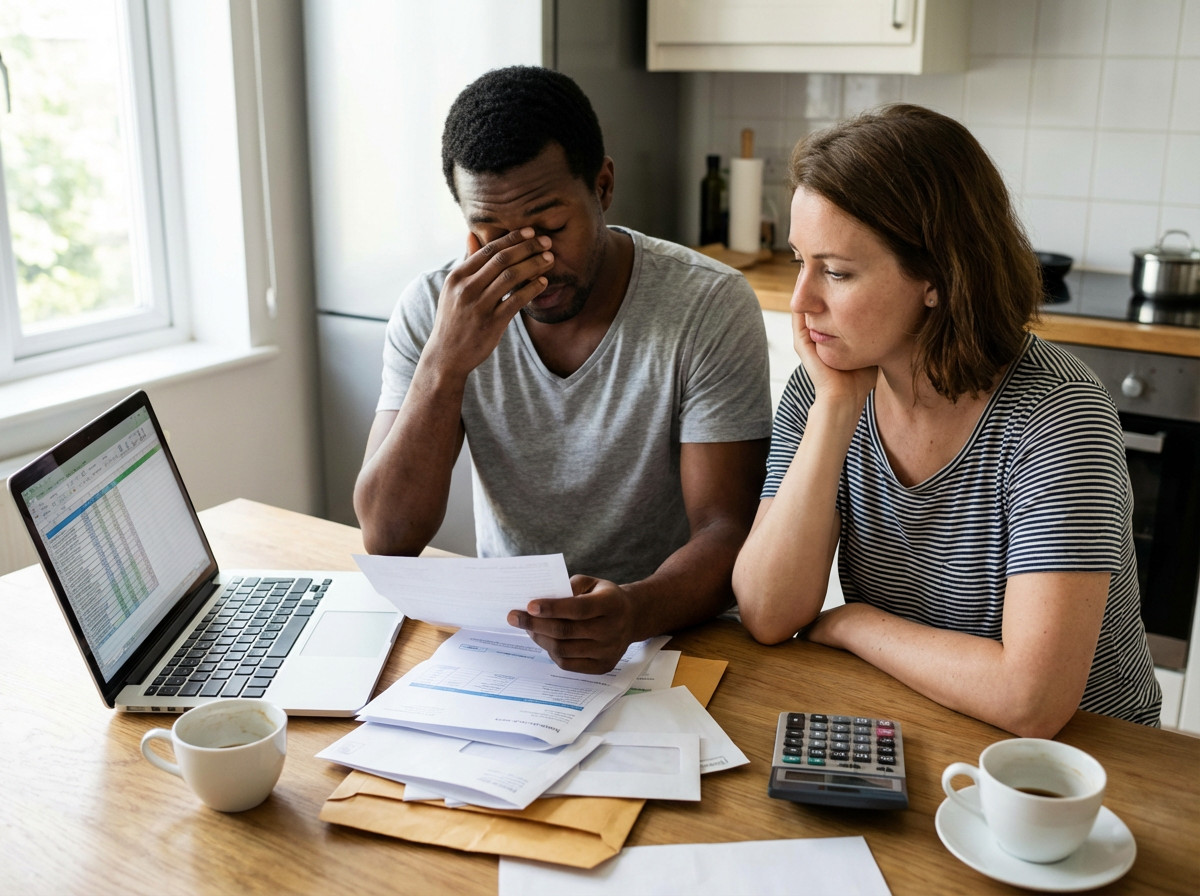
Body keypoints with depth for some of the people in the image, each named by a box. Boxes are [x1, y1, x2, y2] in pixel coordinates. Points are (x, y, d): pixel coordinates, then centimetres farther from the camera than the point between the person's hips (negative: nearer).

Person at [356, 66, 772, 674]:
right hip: (501, 627, 2)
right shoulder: (432, 310, -5)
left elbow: (726, 533, -15)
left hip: (667, 630, -2)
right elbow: (388, 538, -11)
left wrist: (634, 611, -36)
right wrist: (444, 365, -25)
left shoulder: (710, 308, -13)